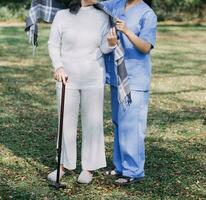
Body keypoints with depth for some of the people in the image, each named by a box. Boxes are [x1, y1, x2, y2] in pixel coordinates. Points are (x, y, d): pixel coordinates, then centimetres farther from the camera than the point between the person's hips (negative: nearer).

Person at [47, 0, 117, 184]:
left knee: (92, 122, 5)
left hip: (93, 79, 0)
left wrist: (112, 42, -23)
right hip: (67, 78, 0)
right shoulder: (62, 16, -3)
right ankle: (63, 165, 24)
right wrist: (58, 67, -11)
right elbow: (53, 45, 2)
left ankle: (89, 167, 18)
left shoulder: (102, 17, -1)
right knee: (66, 122, 10)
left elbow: (104, 48, -1)